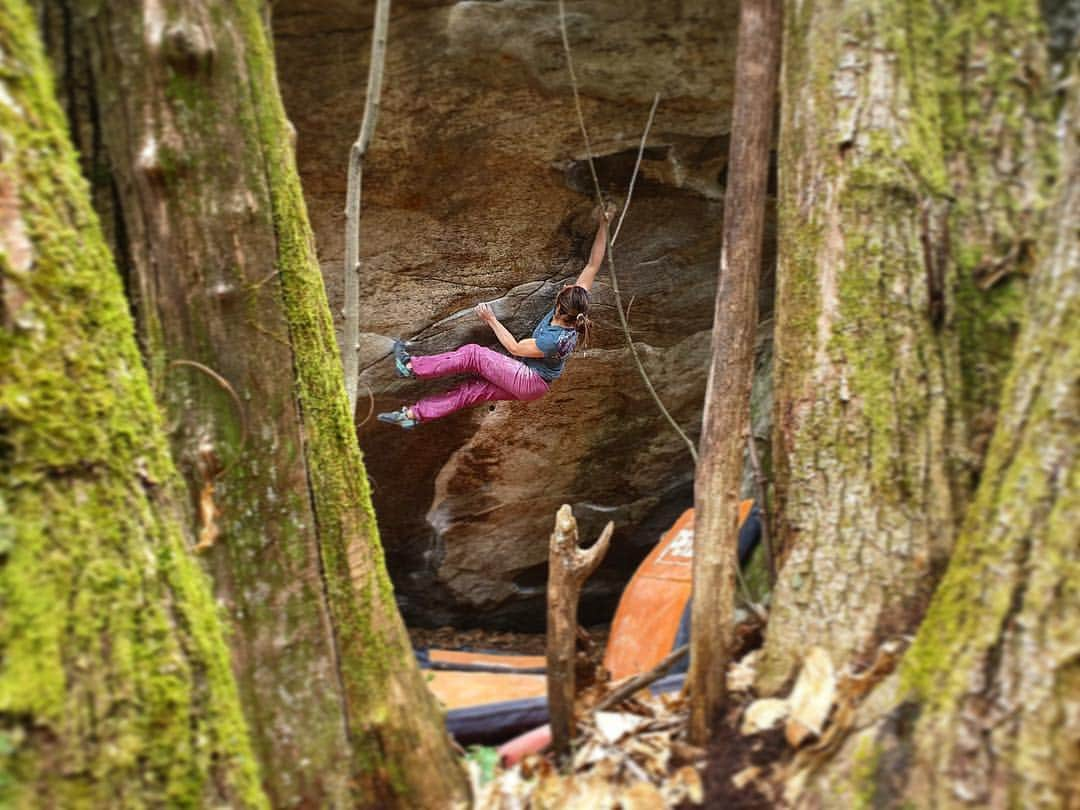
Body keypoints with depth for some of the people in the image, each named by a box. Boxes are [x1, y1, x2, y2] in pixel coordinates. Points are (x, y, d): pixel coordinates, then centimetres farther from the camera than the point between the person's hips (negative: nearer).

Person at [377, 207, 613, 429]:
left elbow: (515, 348, -18)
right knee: (473, 391, 3)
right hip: (530, 381, 8)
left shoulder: (554, 339, -34)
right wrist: (603, 226, -11)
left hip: (529, 383, -8)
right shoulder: (577, 310, -14)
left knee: (472, 354, -11)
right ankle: (413, 414, 3)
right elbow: (593, 265, -11)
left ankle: (411, 366, -1)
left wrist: (491, 320, -11)